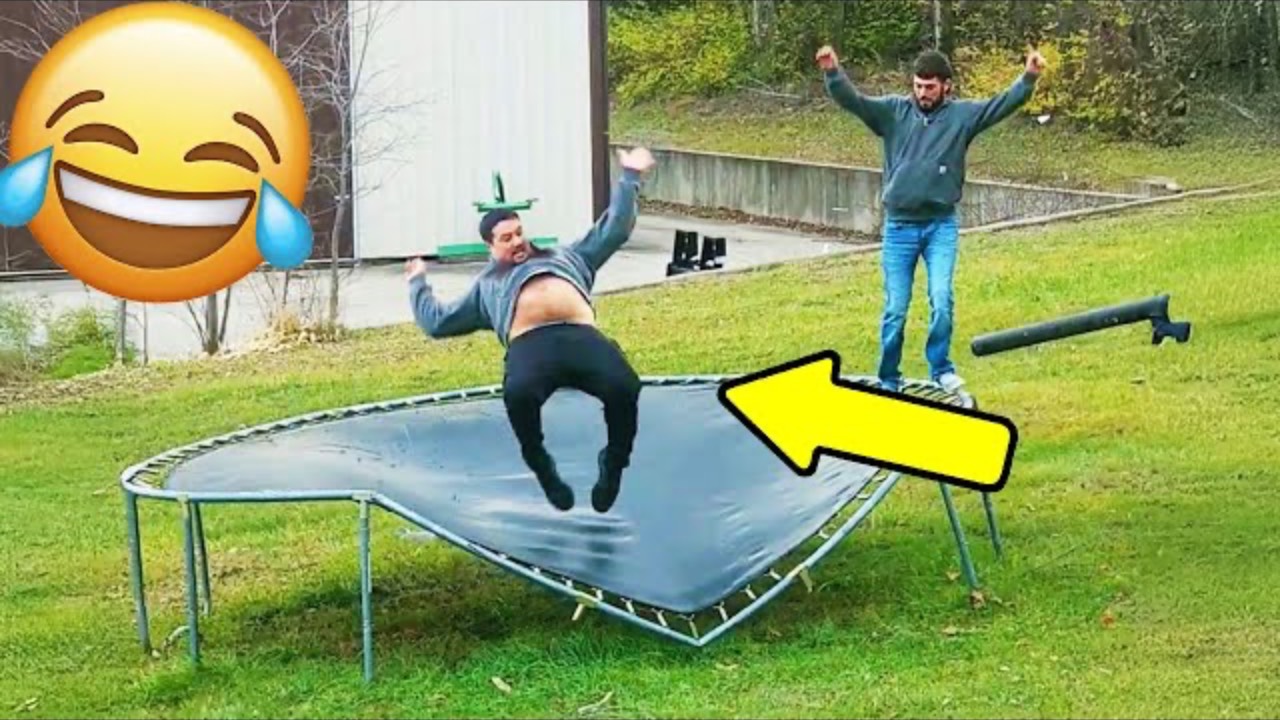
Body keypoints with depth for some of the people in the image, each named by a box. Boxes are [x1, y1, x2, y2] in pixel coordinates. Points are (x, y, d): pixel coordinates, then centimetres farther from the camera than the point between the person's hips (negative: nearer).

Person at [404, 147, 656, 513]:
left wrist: (629, 178, 37)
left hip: (582, 336, 1)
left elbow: (614, 229, 40)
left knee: (623, 387, -32)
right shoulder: (486, 287, 37)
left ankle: (612, 466, -4)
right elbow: (436, 322, 35)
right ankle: (543, 470, -10)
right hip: (530, 344, -1)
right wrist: (418, 283, 42)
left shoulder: (566, 257, 40)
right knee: (519, 395, -38)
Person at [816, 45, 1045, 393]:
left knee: (942, 300, -14)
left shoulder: (962, 115, 2)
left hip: (942, 226, 0)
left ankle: (941, 369, 4)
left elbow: (1004, 104, -5)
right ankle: (888, 381, 17)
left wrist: (1028, 78, -21)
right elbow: (852, 100, -8)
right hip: (899, 227, 1)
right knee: (895, 309, 4)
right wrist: (833, 73, -25)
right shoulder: (893, 111, 2)